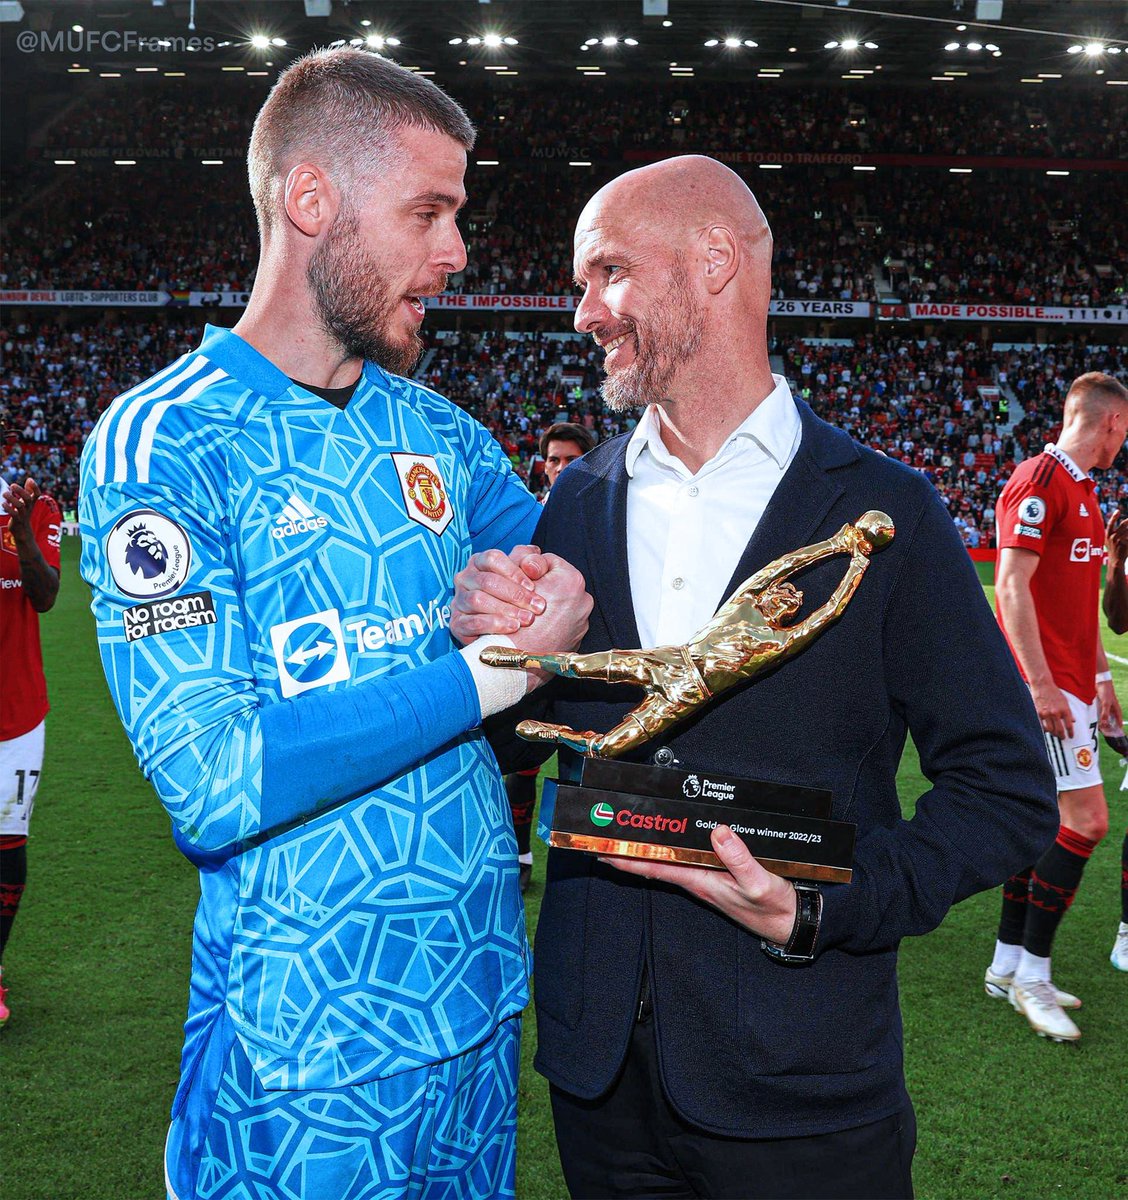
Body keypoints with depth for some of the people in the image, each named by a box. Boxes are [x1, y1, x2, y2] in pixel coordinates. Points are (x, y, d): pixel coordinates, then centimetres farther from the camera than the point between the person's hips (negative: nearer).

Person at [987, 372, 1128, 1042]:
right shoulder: (1040, 481, -12)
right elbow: (1011, 588, -19)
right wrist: (1040, 683, -23)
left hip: (1070, 684, 10)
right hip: (1047, 685, -10)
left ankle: (1009, 965, 20)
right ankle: (1030, 974, 0)